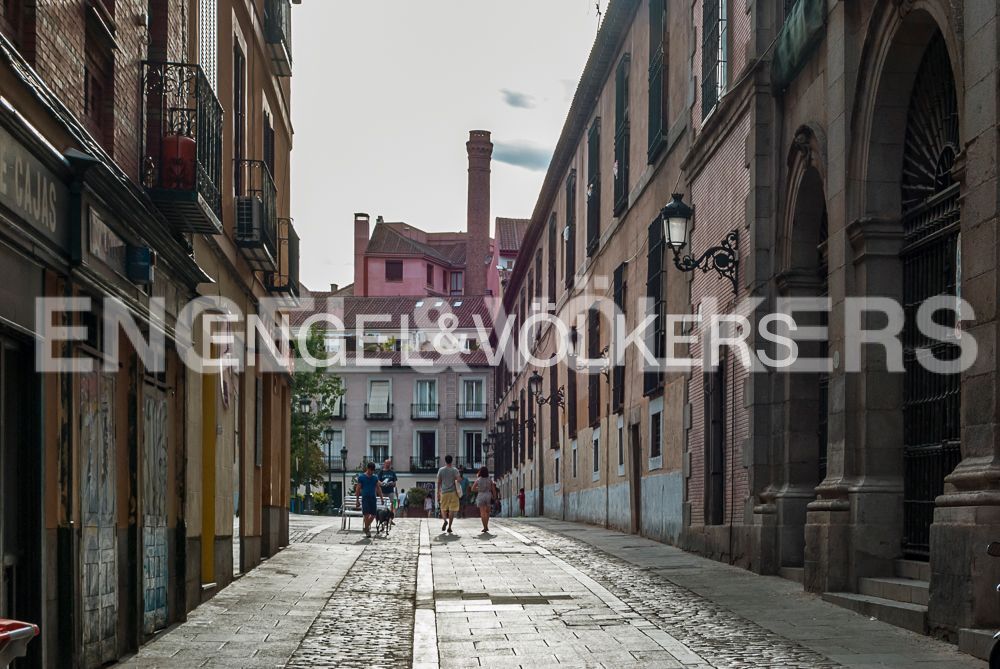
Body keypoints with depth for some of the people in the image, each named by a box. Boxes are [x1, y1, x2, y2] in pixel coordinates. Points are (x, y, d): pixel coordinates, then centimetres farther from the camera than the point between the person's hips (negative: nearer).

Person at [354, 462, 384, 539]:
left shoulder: (375, 477, 11)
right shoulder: (361, 477, -1)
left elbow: (378, 488, 15)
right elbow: (358, 489, 0)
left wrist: (381, 497, 7)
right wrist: (357, 500, -3)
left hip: (373, 498, 4)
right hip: (365, 498, -4)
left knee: (373, 515, 3)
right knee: (367, 515, -10)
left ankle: (367, 526, 26)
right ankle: (367, 531, -1)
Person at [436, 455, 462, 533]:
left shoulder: (441, 470, 3)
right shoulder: (455, 470, -2)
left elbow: (439, 482, 4)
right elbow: (459, 479, -15)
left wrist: (438, 493, 10)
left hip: (444, 492, 1)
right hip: (453, 492, -1)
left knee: (443, 508, 15)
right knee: (452, 510, 3)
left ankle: (445, 520, -12)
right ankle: (449, 526, -3)